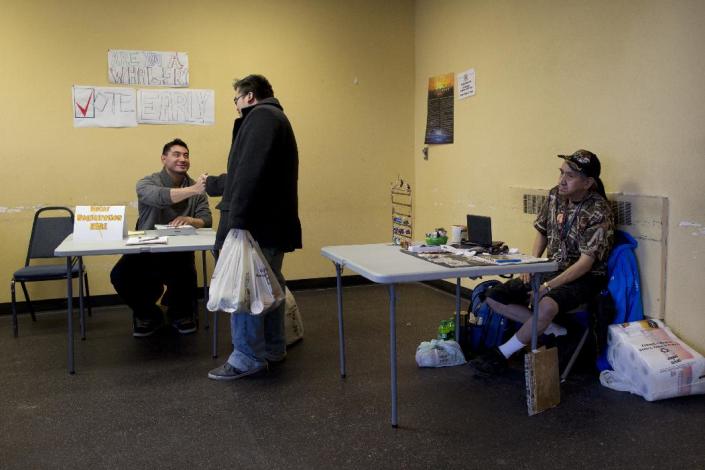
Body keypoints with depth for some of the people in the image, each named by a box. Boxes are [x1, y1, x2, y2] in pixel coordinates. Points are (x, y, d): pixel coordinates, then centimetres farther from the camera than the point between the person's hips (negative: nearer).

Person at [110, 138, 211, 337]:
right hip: (146, 251, 0)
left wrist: (190, 220, -29)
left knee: (185, 277, -30)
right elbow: (160, 197, -28)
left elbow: (206, 220, -5)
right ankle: (148, 315, 7)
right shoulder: (147, 183, -4)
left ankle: (180, 313, 8)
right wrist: (192, 190, -44)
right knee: (119, 276, -25)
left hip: (179, 253, 0)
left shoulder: (196, 189, 3)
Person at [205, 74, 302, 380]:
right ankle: (273, 350, 24)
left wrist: (236, 219, -25)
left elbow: (250, 172, -22)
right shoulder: (274, 118, 22)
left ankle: (248, 357, 4)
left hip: (256, 222, -10)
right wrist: (211, 185, 42)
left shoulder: (261, 116, -9)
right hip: (273, 222, 10)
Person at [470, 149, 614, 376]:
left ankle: (502, 354, -16)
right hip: (553, 270, 7)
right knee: (494, 297, -4)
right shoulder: (555, 195, 0)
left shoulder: (598, 212, -19)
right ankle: (554, 331, -6)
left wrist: (548, 287, -28)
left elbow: (586, 262, -22)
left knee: (547, 305, -39)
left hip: (584, 277, -7)